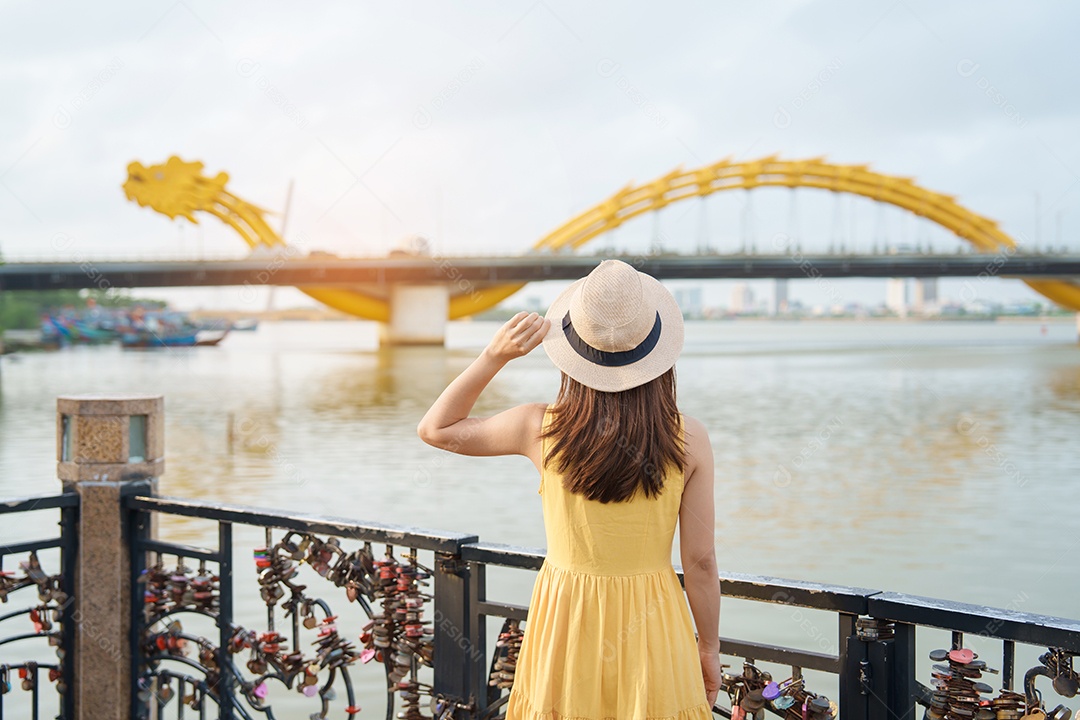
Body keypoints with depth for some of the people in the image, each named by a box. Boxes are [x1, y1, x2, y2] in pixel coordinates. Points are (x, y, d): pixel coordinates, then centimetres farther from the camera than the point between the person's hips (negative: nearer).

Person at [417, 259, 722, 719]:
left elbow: (435, 429, 3)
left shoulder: (542, 429, -12)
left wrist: (494, 356, -5)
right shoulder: (689, 440, -13)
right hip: (652, 629, 0)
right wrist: (710, 648, 7)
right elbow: (700, 562, -7)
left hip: (566, 626, 0)